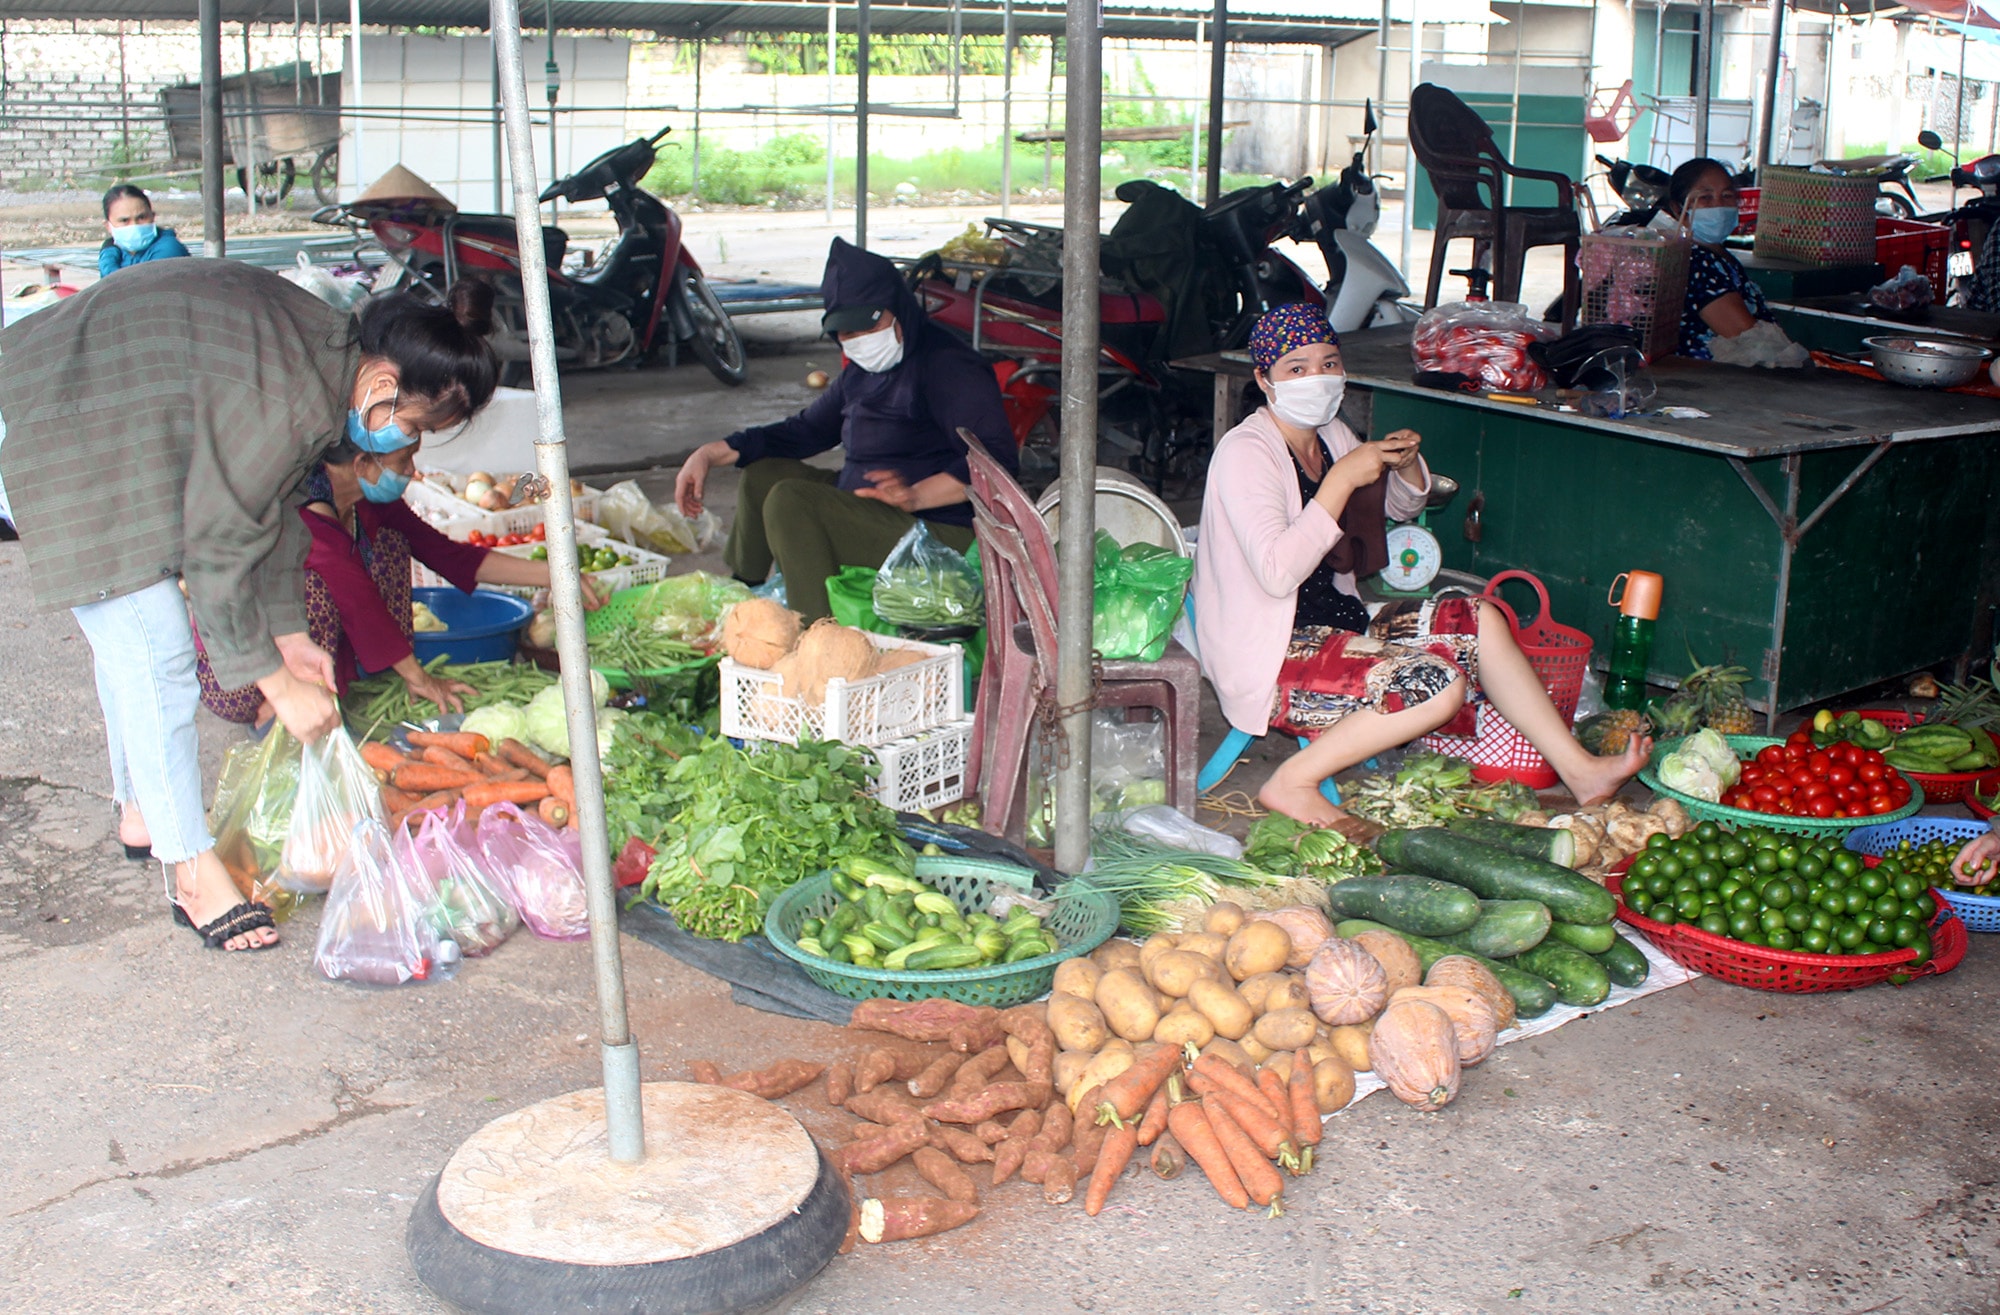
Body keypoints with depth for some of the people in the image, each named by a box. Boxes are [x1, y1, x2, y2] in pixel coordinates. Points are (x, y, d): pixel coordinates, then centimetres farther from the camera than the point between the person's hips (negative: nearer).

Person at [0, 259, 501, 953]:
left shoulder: (329, 346, -1)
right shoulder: (289, 402, -31)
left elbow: (272, 504, 8)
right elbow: (216, 551, -25)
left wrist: (290, 631, 9)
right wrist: (282, 686, -18)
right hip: (59, 444, -10)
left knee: (127, 633, 20)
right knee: (153, 652, -9)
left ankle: (141, 810, 37)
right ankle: (194, 873, -1)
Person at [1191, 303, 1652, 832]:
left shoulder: (1329, 433, 9)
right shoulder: (1245, 452, -17)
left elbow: (1400, 507, 25)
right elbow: (1278, 573, -29)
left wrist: (1408, 464, 1)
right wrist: (1343, 478, -25)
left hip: (1337, 620, 9)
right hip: (1268, 657, -9)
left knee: (1478, 620, 0)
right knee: (1438, 683, -24)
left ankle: (1579, 769, 6)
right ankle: (1293, 783, -13)